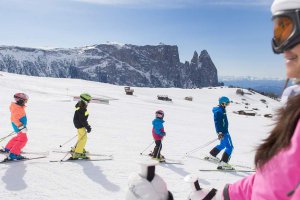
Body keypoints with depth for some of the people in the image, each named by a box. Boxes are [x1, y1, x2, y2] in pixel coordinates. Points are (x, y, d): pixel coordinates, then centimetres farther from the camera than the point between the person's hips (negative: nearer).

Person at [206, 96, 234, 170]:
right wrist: (220, 132, -31)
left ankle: (211, 155, 36)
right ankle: (223, 163, -14)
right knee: (230, 147, -9)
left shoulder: (221, 110, 12)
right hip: (223, 132, -10)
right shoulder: (219, 111, -19)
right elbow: (217, 122, -25)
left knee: (222, 145, 26)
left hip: (223, 131, 10)